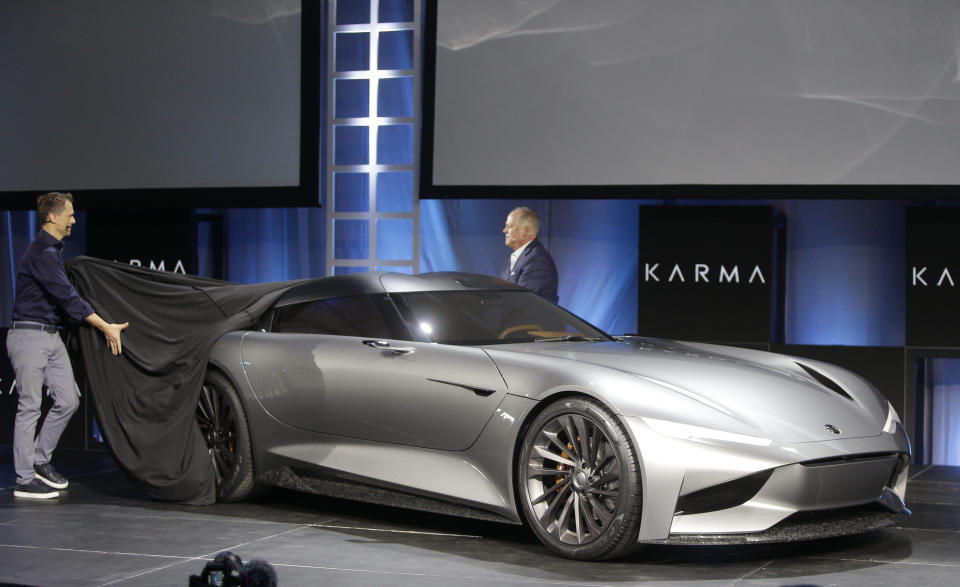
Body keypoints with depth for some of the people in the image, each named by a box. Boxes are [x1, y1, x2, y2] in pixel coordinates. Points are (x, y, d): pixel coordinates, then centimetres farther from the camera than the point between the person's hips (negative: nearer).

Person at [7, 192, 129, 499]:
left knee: (68, 400, 7)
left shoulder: (54, 250, 15)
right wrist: (106, 327, -21)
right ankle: (25, 481, 1)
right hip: (29, 335, -9)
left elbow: (63, 295, 26)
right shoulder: (41, 253, -17)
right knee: (30, 406, -5)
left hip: (51, 336, 9)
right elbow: (67, 297, -22)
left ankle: (40, 460, 21)